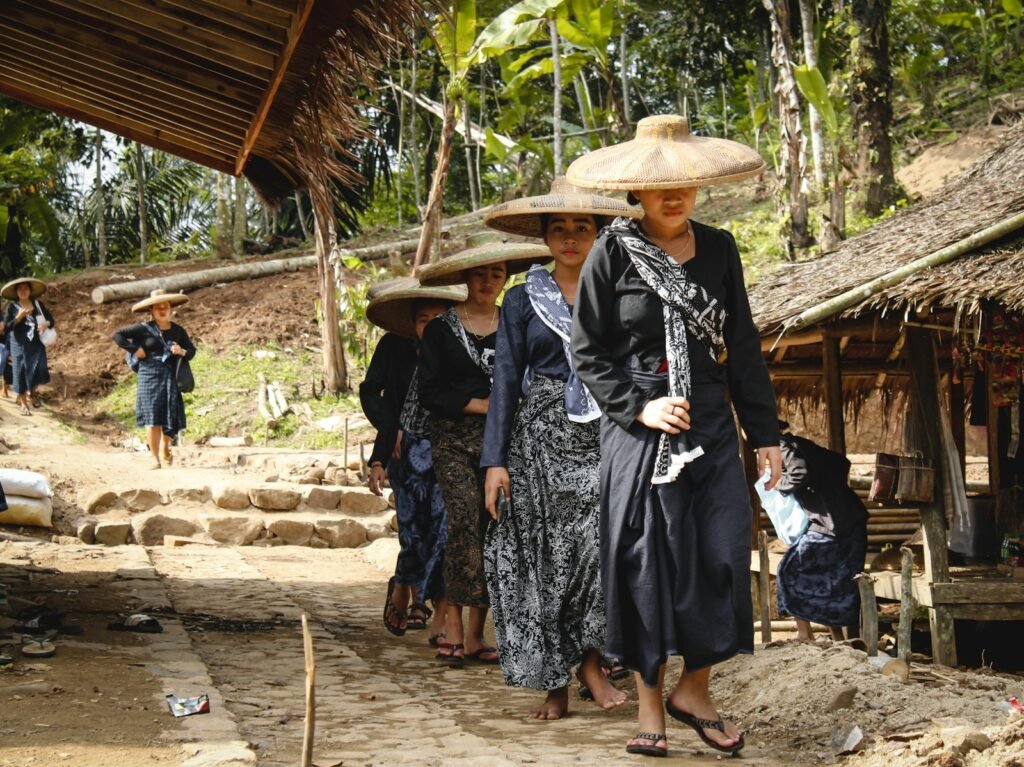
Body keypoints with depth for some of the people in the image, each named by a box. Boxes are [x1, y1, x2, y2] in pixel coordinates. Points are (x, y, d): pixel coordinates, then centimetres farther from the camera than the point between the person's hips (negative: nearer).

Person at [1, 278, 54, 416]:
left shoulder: (38, 304, 5)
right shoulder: (12, 307, -2)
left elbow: (51, 319, 10)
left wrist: (46, 324, -13)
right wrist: (19, 317, -18)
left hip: (37, 344, 2)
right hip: (19, 346, -2)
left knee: (39, 371, -12)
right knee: (21, 373, 0)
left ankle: (33, 392, 19)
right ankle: (24, 404, 13)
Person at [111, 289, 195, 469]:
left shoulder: (178, 331, 10)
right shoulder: (144, 329, 0)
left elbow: (192, 351, 17)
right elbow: (117, 335, 1)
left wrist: (182, 352, -4)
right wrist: (134, 349, -7)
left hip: (171, 378, 3)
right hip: (150, 377, -3)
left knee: (172, 419, 2)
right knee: (153, 419, -7)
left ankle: (165, 448, 31)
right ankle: (155, 458, 1)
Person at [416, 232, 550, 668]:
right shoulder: (442, 329, 4)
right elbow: (429, 394, -1)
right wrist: (480, 405, -8)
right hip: (455, 439, -3)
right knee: (465, 520, -18)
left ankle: (475, 635, 8)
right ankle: (454, 625, -13)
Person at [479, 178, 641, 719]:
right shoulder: (522, 300, 8)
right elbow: (506, 380, 4)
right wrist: (495, 459, -5)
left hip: (604, 437, 0)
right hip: (541, 437, 0)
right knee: (543, 558, -2)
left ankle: (591, 662, -8)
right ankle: (555, 684, 6)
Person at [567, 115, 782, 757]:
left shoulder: (718, 249, 6)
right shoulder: (613, 253, -4)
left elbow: (743, 346, 10)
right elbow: (589, 351, -2)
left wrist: (764, 432, 8)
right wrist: (639, 408, -13)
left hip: (712, 424, 3)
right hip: (640, 431, -3)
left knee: (722, 556, -2)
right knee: (646, 561, 0)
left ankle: (695, 689, 16)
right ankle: (650, 703, 12)